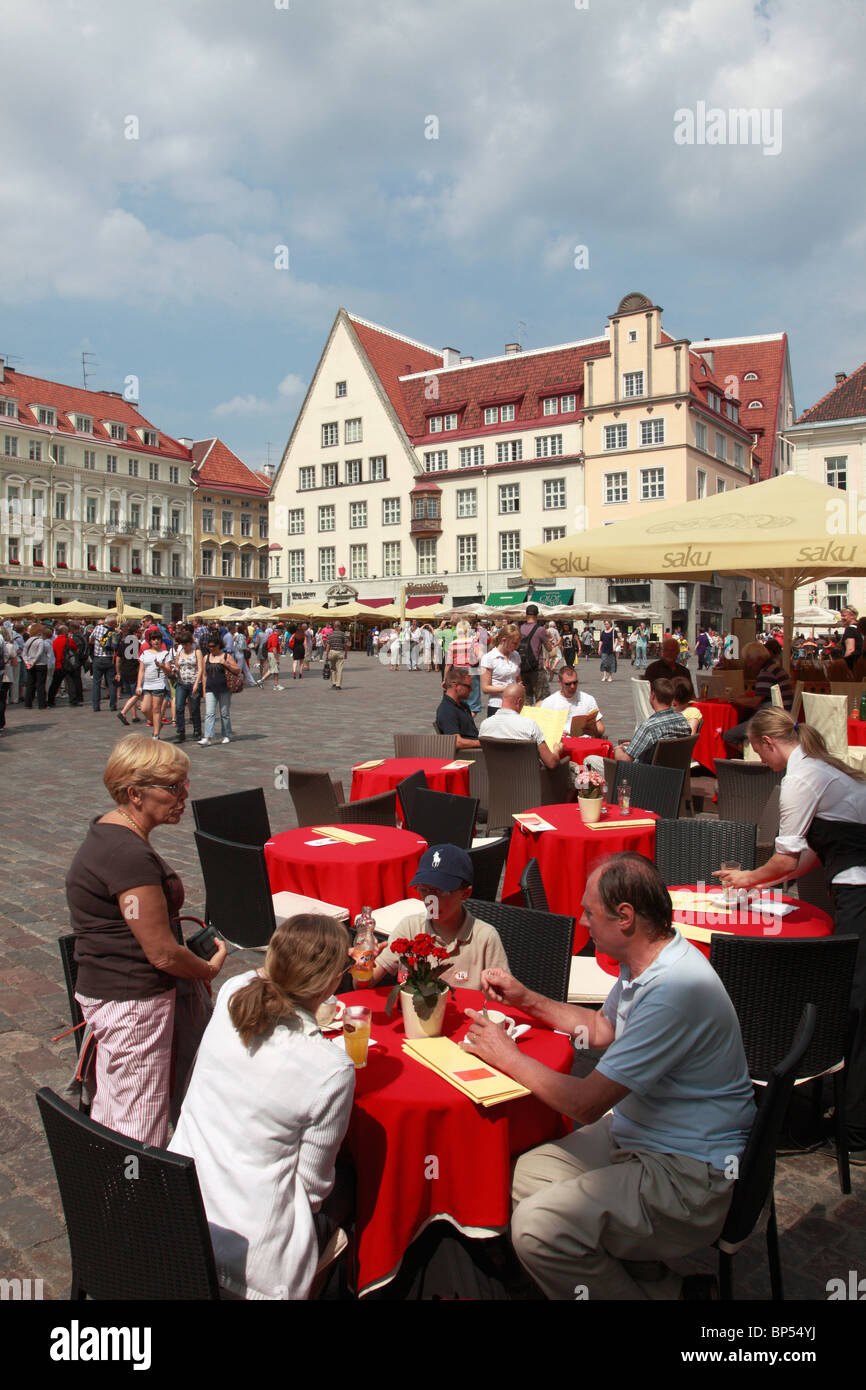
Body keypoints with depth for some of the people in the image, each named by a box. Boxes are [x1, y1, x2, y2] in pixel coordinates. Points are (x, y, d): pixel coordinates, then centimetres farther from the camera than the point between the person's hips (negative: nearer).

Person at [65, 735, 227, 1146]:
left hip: (107, 990, 10)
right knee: (141, 1134, 4)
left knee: (111, 1115, 22)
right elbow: (162, 953, -23)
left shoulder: (110, 831, 6)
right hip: (133, 1003, -10)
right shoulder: (130, 857, -27)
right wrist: (209, 969, -4)